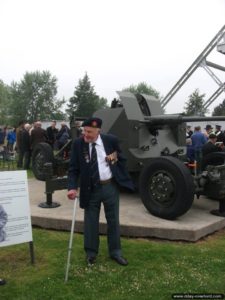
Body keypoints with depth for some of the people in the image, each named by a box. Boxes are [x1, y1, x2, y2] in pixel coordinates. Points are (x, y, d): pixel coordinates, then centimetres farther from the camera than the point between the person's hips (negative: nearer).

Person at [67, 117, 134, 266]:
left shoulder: (111, 140, -9)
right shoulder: (78, 144, -9)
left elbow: (121, 159, 4)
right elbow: (73, 169, -7)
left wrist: (123, 179, -1)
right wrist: (72, 187, -21)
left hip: (111, 186, 0)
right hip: (91, 189, 0)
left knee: (113, 220, 12)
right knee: (91, 222, 10)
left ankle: (115, 252, 30)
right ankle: (91, 253, 30)